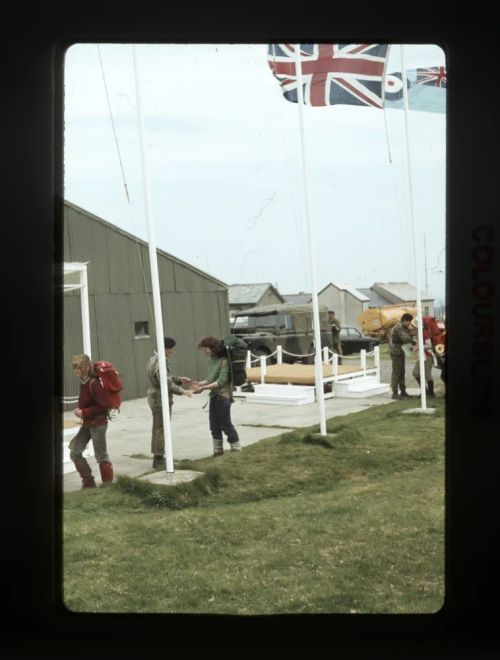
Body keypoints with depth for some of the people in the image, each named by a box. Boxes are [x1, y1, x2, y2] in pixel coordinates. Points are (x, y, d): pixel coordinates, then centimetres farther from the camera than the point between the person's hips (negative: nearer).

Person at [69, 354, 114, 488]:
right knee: (74, 452, 10)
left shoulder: (94, 384, -21)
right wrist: (79, 410, 2)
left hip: (98, 423, -9)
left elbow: (104, 405, -25)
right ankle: (88, 482, 22)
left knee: (101, 455, 2)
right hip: (87, 423, 9)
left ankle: (108, 484, 16)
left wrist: (84, 412, -21)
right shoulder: (83, 383, 4)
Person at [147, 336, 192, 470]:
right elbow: (166, 383, -25)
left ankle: (157, 457, 26)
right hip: (162, 399, -10)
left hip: (154, 397, 10)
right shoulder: (161, 362, -22)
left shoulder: (153, 359, 10)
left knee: (157, 428, 17)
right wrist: (182, 391, -16)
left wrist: (179, 379, 11)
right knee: (161, 429, -3)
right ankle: (159, 459, 2)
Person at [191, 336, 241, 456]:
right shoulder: (212, 360, 7)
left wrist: (204, 388, -21)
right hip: (214, 396, 8)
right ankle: (218, 451, 23)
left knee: (226, 424, 1)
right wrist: (201, 383, -2)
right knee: (214, 426, 12)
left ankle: (236, 450, 13)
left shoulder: (224, 360, -15)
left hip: (223, 396, -8)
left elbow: (221, 381, -19)